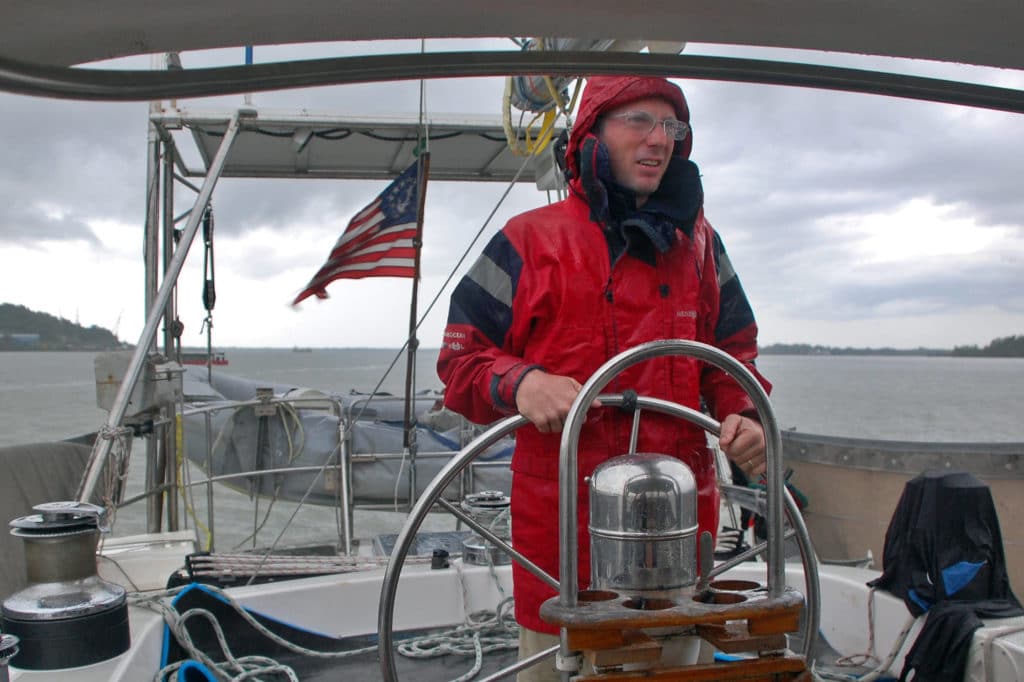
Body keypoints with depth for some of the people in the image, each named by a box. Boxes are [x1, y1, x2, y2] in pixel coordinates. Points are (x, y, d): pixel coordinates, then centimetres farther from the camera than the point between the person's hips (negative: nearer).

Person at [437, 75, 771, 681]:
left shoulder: (697, 243, 13)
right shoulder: (529, 240, 2)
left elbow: (733, 351, 18)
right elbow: (461, 357, 1)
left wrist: (744, 415, -3)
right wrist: (519, 382, -20)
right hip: (560, 516, -3)